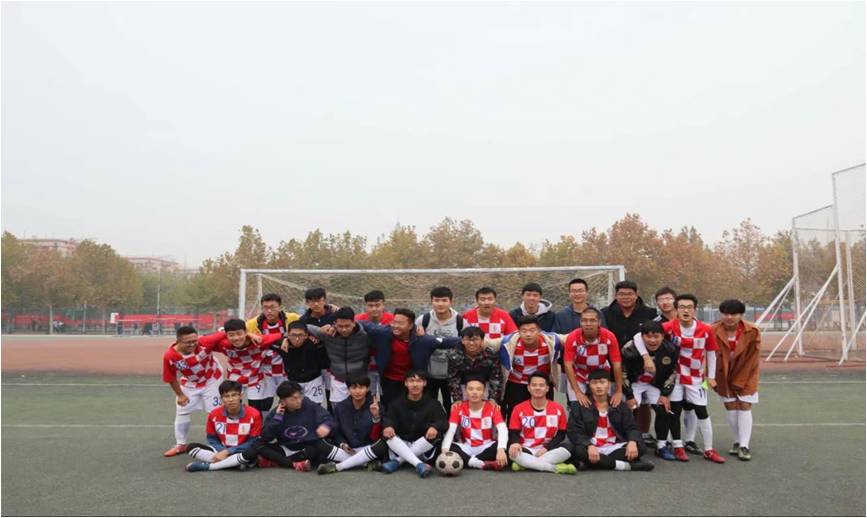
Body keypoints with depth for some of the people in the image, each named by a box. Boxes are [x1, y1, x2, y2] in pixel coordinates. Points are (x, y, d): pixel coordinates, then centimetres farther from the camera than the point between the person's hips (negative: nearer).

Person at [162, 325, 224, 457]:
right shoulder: (169, 356, -30)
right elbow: (171, 378, -13)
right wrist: (180, 395, -5)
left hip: (212, 380, -2)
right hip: (189, 384, 2)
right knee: (181, 413, 13)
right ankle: (180, 445, 33)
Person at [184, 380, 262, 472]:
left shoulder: (254, 415, -16)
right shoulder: (214, 414, -6)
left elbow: (253, 443, -14)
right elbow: (212, 439, 2)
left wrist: (227, 452, -19)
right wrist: (222, 452, -18)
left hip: (242, 453, -3)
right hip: (221, 451, 4)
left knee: (250, 454, -39)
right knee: (191, 447, -15)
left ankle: (205, 466, -23)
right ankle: (234, 463, -24)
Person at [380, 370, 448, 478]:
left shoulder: (433, 404, 2)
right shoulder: (397, 403, 5)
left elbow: (443, 421, -10)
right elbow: (388, 418, -9)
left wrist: (435, 427, -34)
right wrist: (388, 426, -34)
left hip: (423, 447, -1)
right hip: (401, 446, 1)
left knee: (436, 435, -30)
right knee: (387, 434, -27)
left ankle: (396, 461, -29)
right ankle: (419, 465, -39)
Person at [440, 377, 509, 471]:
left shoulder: (493, 408, -7)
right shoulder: (458, 407, -4)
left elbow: (503, 430, -22)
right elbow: (450, 430, -16)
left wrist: (501, 450, -42)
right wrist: (445, 450, -36)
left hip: (486, 448, -1)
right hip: (466, 449, 1)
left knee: (506, 445, -30)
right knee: (449, 447, -28)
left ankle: (466, 461, -25)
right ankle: (483, 464, -33)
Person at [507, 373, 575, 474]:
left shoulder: (558, 408, 2)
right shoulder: (519, 409, 0)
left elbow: (561, 434, 4)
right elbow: (514, 433, 0)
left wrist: (546, 448, -12)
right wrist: (515, 443, -25)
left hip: (548, 451, 1)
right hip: (527, 451, -1)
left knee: (568, 447, -28)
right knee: (513, 451, -33)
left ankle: (525, 464, -27)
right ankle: (556, 467, -30)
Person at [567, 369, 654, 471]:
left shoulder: (620, 406, 11)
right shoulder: (580, 406, 2)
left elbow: (631, 428, 4)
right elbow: (574, 432, -7)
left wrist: (632, 442, -21)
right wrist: (589, 446, -27)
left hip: (615, 448, 2)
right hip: (592, 448, -2)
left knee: (640, 447, -20)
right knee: (579, 451, -35)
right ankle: (628, 465, -29)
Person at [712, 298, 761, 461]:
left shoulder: (753, 332, -16)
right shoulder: (713, 331, -16)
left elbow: (752, 359, -11)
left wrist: (739, 381, -10)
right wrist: (712, 379, -9)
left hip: (746, 376, -1)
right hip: (724, 377, 1)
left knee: (744, 407, -4)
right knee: (730, 408, 5)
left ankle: (744, 446, 0)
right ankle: (738, 442, 20)